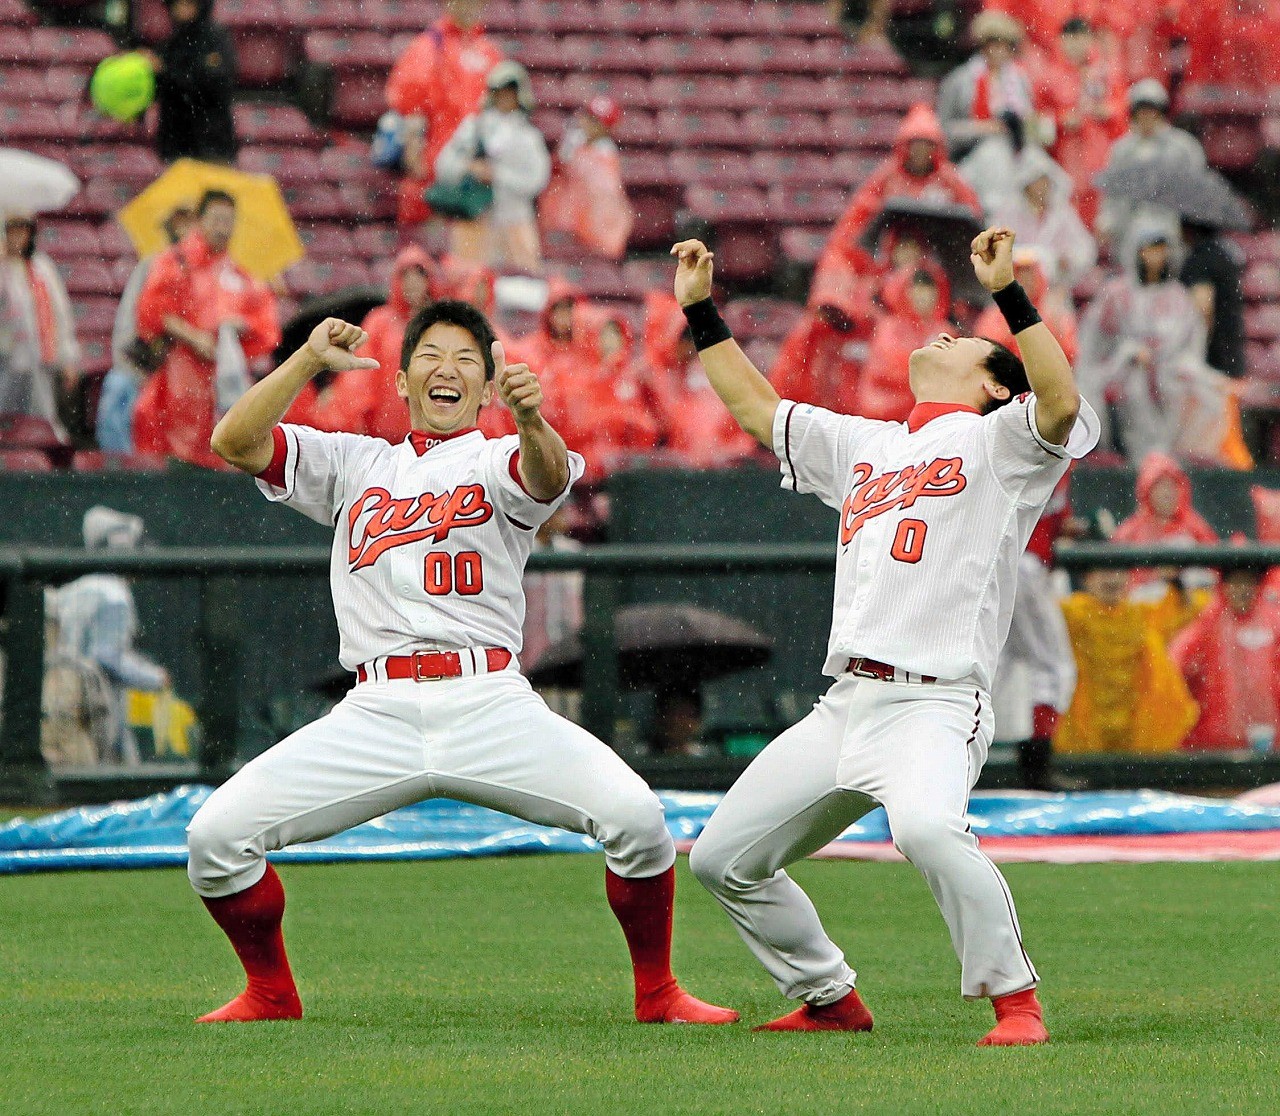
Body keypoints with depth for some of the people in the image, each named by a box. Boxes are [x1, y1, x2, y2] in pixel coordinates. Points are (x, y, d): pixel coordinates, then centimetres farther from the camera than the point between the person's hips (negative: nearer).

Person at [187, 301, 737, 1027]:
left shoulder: (501, 462, 12)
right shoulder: (354, 465, 21)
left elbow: (549, 477, -14)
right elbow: (235, 443, 9)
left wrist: (531, 422, -37)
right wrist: (309, 361, -4)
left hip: (490, 704, -2)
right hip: (376, 715, 2)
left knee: (635, 815, -24)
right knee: (216, 833, -12)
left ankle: (658, 992, -1)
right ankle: (271, 993, 13)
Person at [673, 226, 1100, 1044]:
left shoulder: (998, 441, 2)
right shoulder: (860, 445, 25)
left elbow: (1061, 405, -19)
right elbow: (757, 408, 34)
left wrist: (1009, 293, -24)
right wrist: (700, 310, 30)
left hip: (934, 705, -8)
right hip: (843, 703, 8)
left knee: (928, 827, -37)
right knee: (724, 858, 10)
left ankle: (1015, 1000, -26)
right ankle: (831, 999, 24)